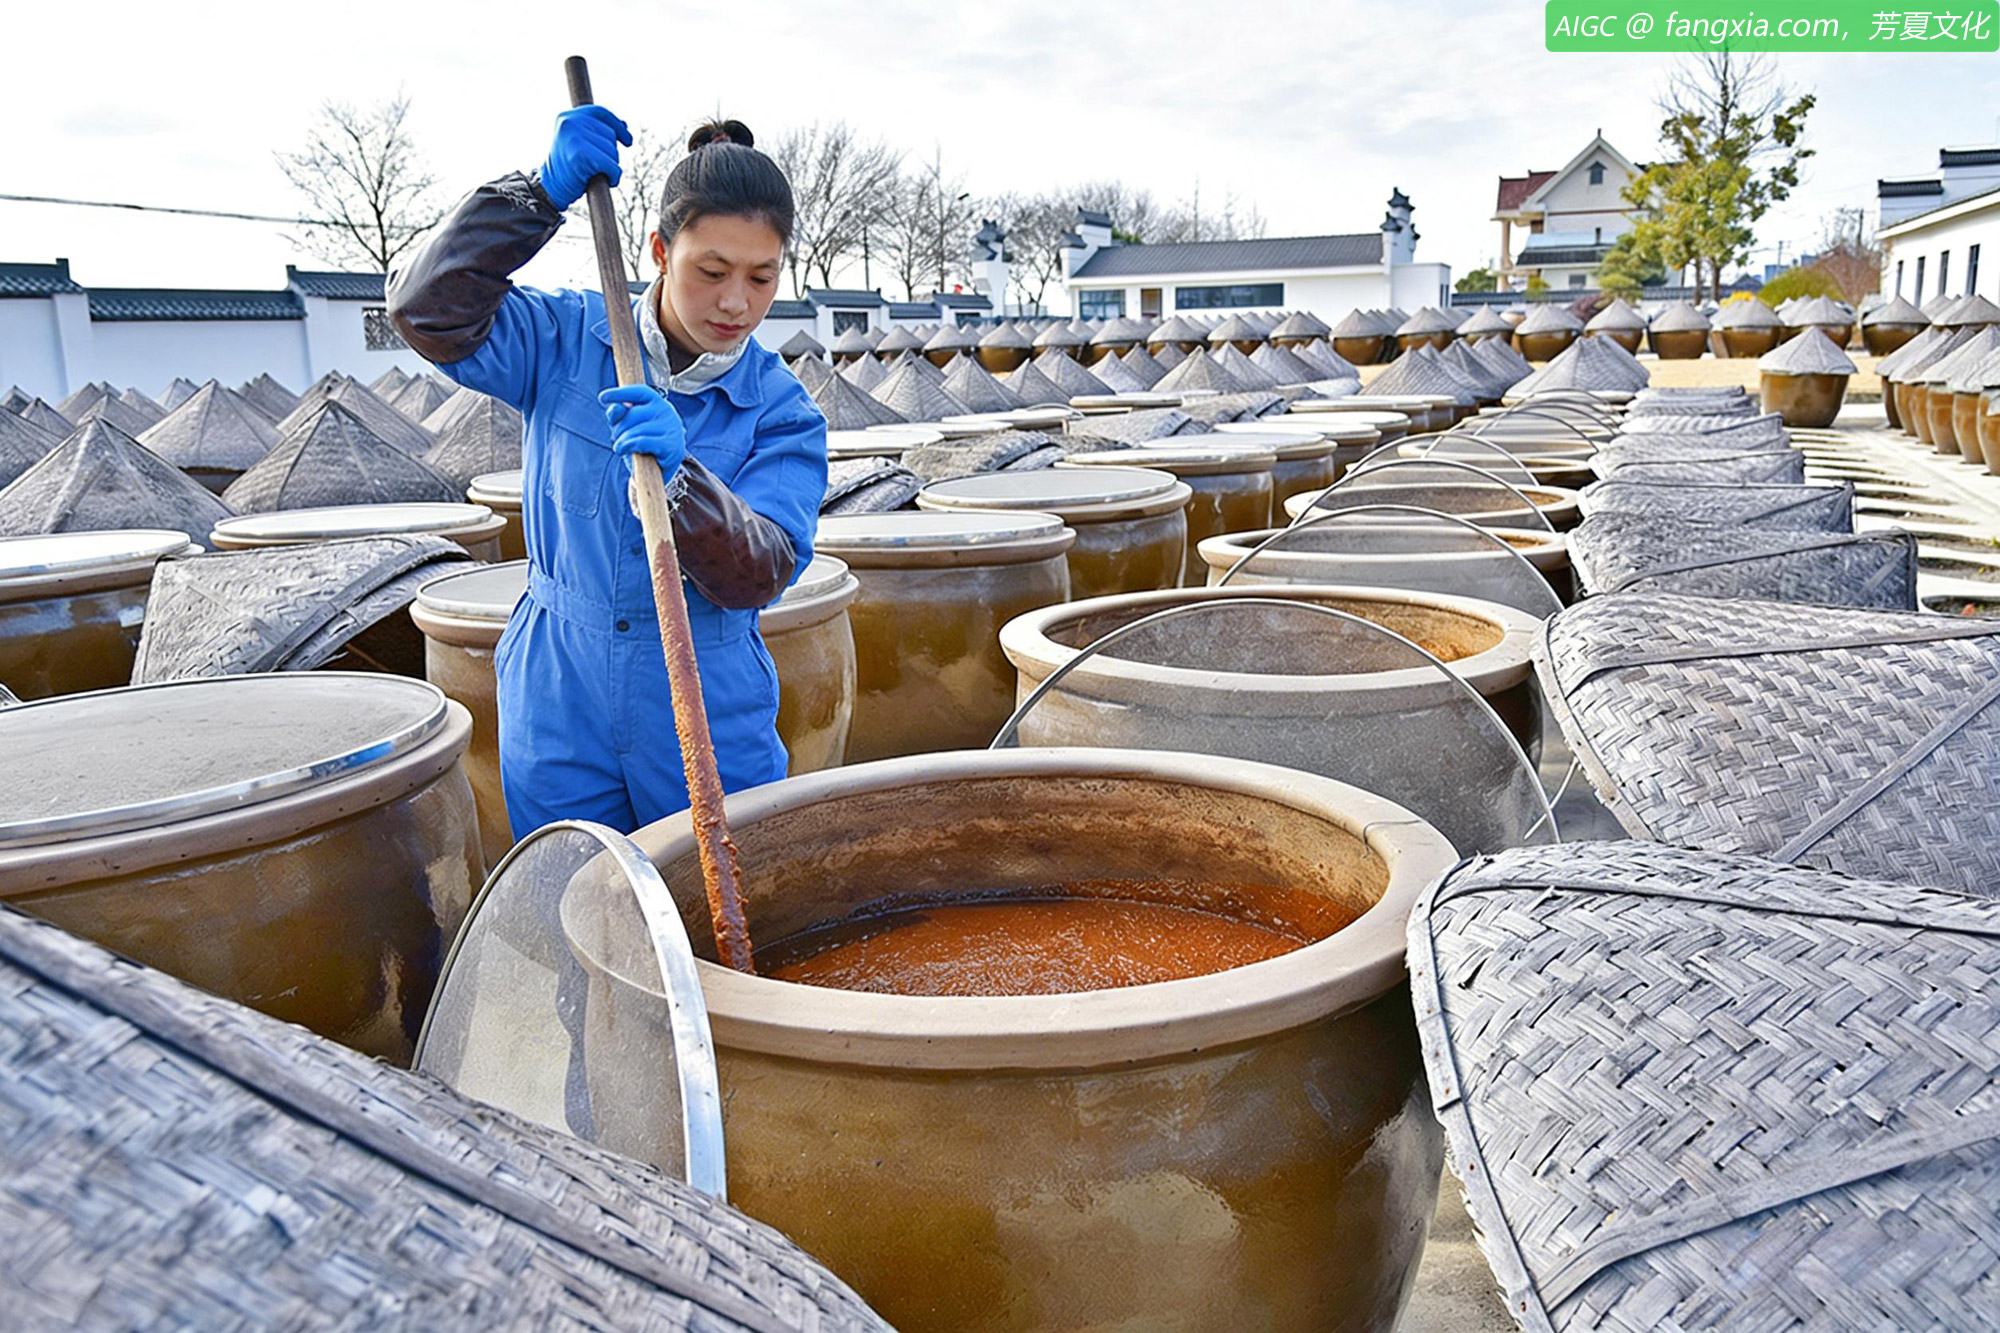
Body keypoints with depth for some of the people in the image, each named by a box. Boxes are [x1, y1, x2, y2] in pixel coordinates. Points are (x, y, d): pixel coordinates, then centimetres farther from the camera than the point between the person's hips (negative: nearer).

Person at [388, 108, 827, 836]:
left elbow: (759, 575, -16)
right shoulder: (570, 339, -1)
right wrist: (542, 192, -19)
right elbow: (428, 308, -11)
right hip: (558, 717, 1)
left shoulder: (782, 411, -6)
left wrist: (677, 476, -35)